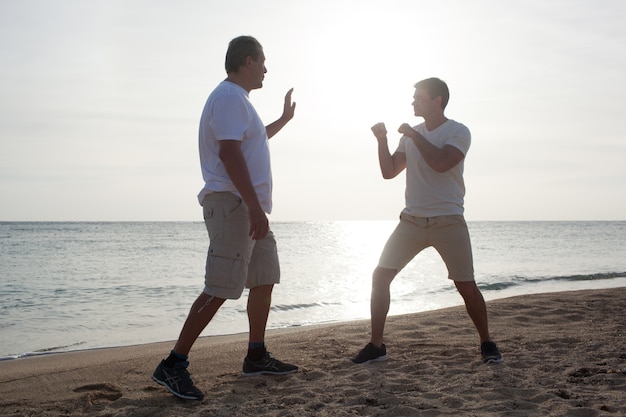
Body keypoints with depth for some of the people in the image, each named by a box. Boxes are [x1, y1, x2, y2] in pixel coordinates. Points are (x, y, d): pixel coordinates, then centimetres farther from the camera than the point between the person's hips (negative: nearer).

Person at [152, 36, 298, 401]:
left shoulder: (238, 99, 22)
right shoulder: (230, 96, -11)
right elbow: (229, 152, -24)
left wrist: (284, 119, 45)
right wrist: (254, 207, -29)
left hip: (250, 208, 11)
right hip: (233, 204, -11)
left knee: (264, 279, 14)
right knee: (220, 289, -13)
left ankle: (257, 356, 22)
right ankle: (173, 365, -8)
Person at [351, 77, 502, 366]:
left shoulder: (458, 132, -4)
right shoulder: (411, 135, 13)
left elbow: (441, 163, -23)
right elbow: (389, 172, 11)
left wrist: (414, 135, -15)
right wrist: (382, 140, -1)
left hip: (448, 220, -5)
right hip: (412, 220, 5)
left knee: (466, 286, -2)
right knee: (380, 276, -5)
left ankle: (487, 344, 19)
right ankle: (376, 345, 4)